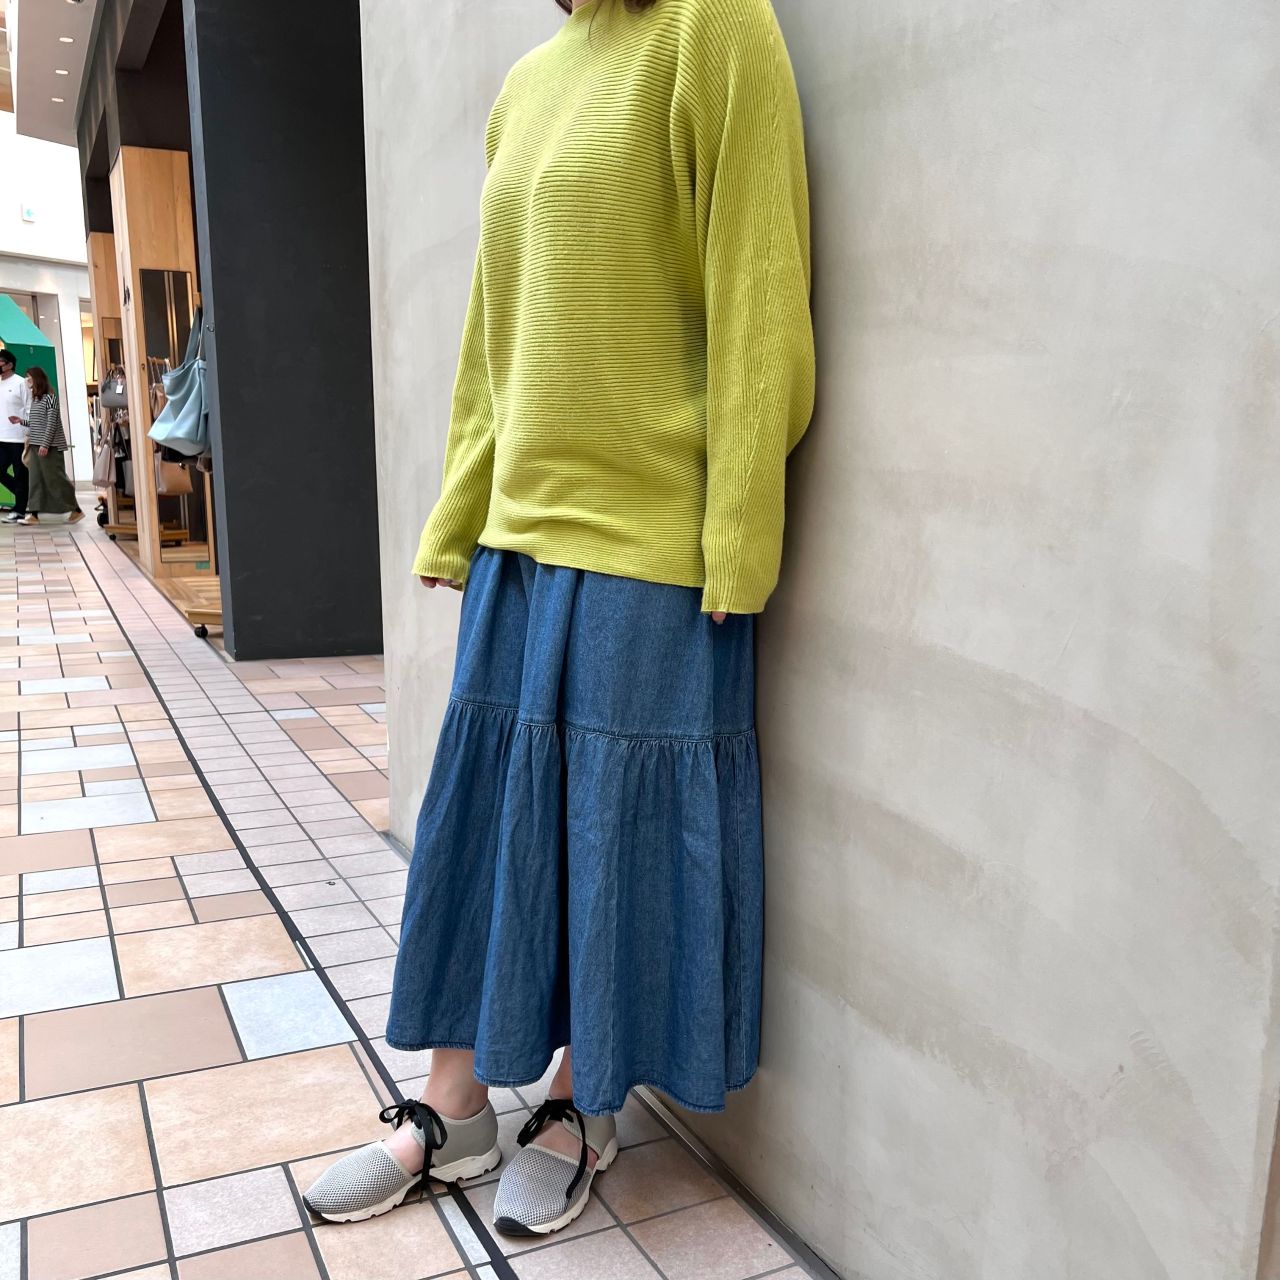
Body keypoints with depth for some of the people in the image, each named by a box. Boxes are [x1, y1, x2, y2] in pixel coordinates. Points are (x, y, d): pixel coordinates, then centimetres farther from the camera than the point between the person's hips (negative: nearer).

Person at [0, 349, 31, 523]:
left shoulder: (21, 383, -4)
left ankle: (19, 510, 6)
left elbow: (30, 409, -7)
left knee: (20, 475, 0)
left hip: (18, 438, -7)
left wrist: (29, 433, -13)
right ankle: (25, 496, 21)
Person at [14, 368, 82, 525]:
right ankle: (33, 514, 3)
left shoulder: (49, 397, -10)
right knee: (36, 479, 4)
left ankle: (76, 510, 5)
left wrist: (45, 444, -19)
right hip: (35, 445, 8)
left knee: (55, 479, -4)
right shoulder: (35, 398, 14)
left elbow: (51, 422, -15)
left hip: (50, 446, -8)